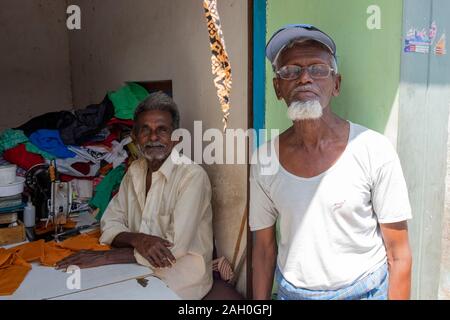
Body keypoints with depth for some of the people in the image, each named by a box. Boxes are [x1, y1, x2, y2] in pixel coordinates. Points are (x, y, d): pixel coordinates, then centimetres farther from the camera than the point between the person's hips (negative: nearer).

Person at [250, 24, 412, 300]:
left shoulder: (374, 150, -16)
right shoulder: (264, 159, -8)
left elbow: (399, 255, -11)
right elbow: (265, 248, -1)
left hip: (363, 290, -2)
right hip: (291, 292, 2)